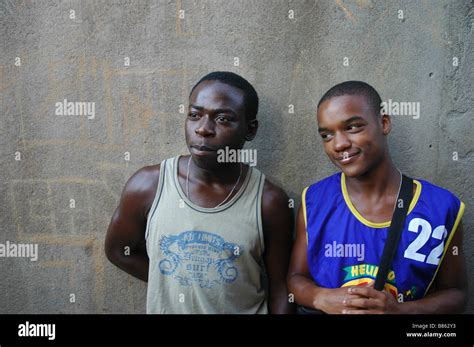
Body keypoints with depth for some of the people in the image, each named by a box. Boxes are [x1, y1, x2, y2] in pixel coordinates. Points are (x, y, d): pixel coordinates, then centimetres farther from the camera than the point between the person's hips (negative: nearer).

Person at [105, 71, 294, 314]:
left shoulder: (269, 202, -17)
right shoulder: (147, 186, -14)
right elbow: (117, 249, 1)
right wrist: (172, 284, -3)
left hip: (243, 309, -1)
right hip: (166, 307, 1)